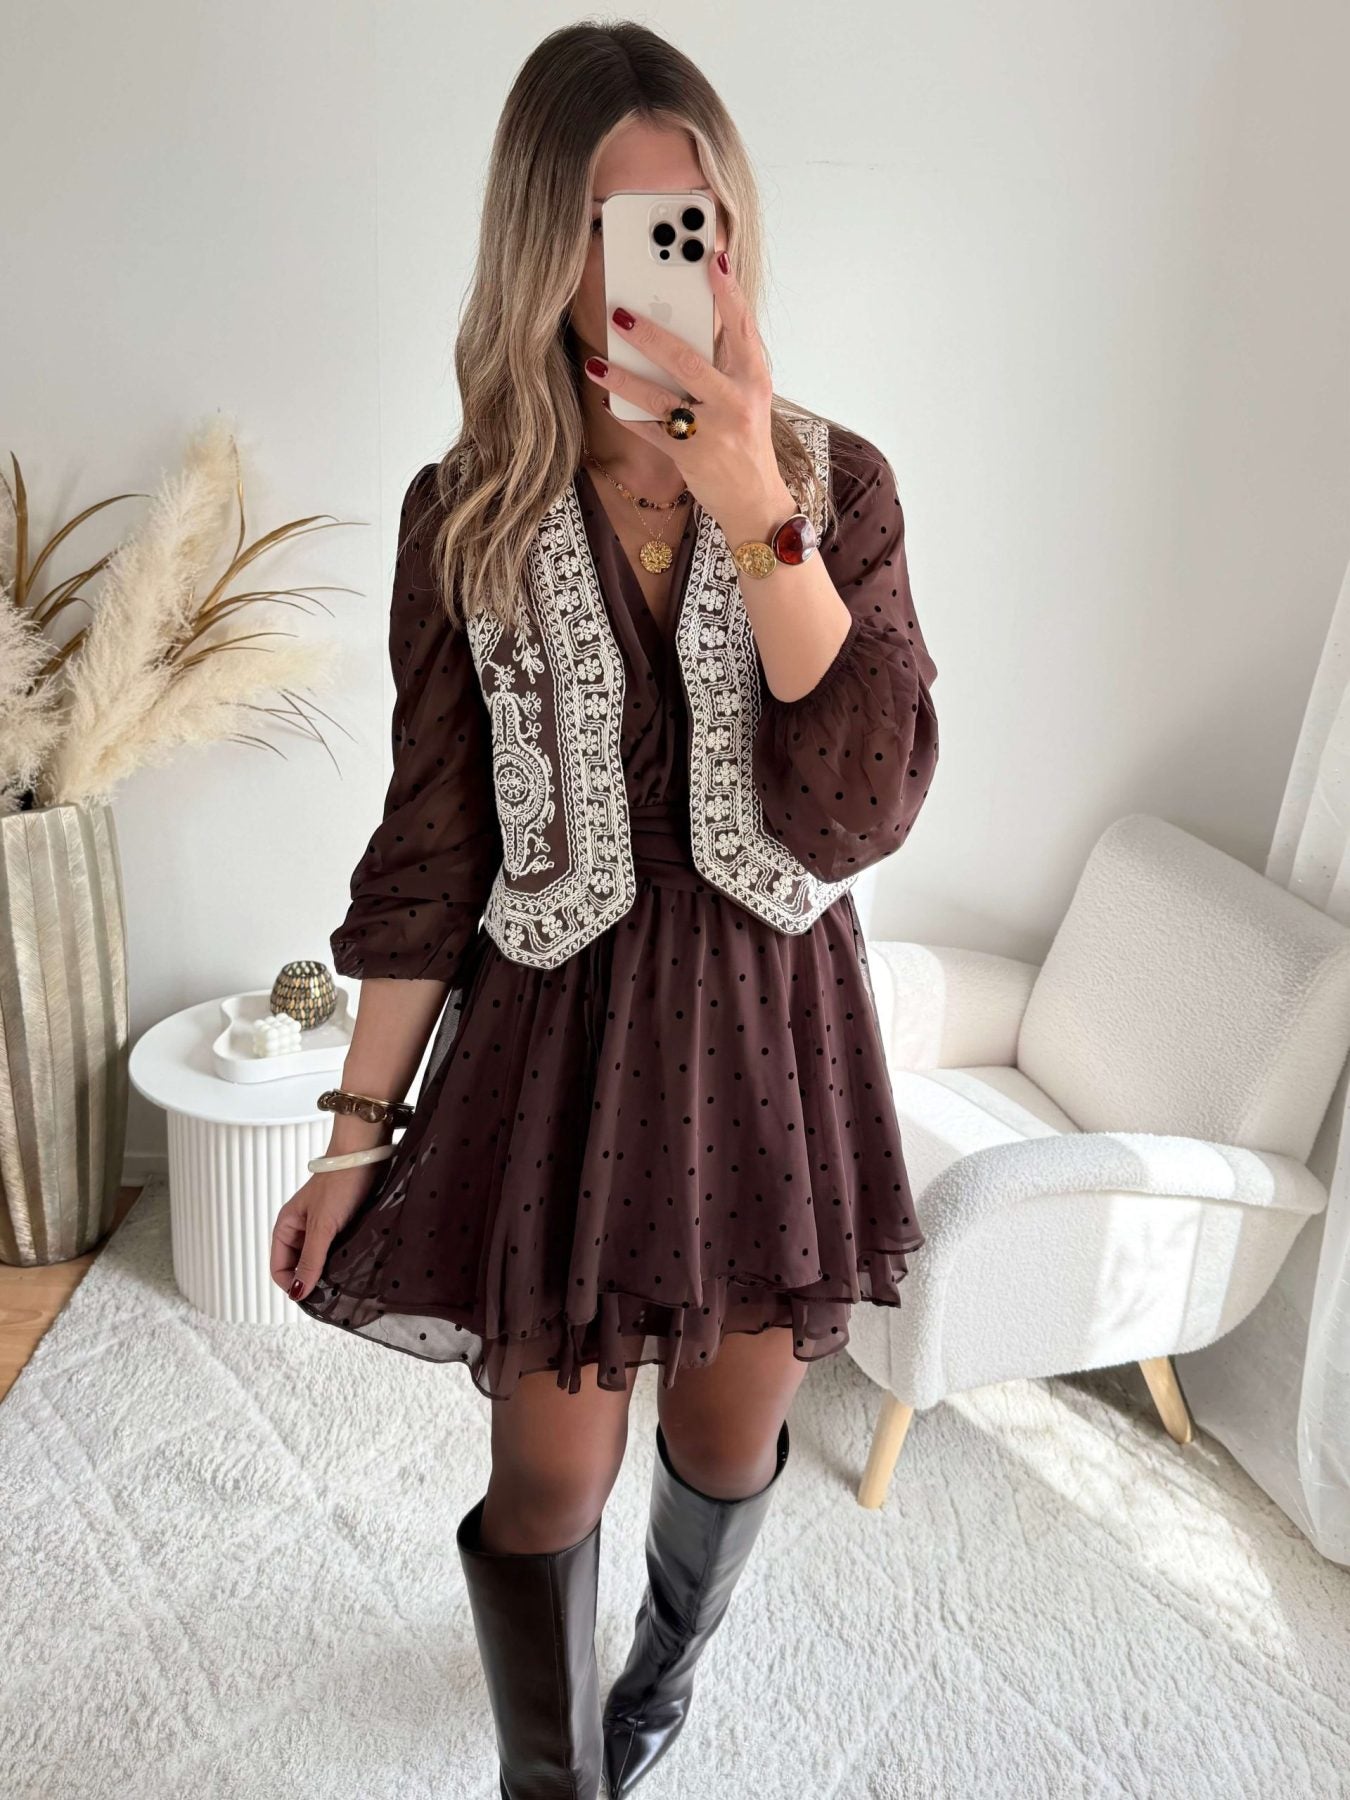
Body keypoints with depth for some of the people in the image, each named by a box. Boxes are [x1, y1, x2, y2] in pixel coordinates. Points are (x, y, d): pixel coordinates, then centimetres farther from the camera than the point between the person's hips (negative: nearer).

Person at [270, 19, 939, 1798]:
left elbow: (862, 811, -17)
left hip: (767, 1022, 2)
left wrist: (755, 514, -26)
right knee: (552, 1468, 9)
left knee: (732, 1430, 20)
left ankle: (672, 1655, 56)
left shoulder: (837, 483, -5)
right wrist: (359, 1123, -1)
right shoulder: (467, 514, -6)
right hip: (558, 1028, -1)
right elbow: (429, 849, -2)